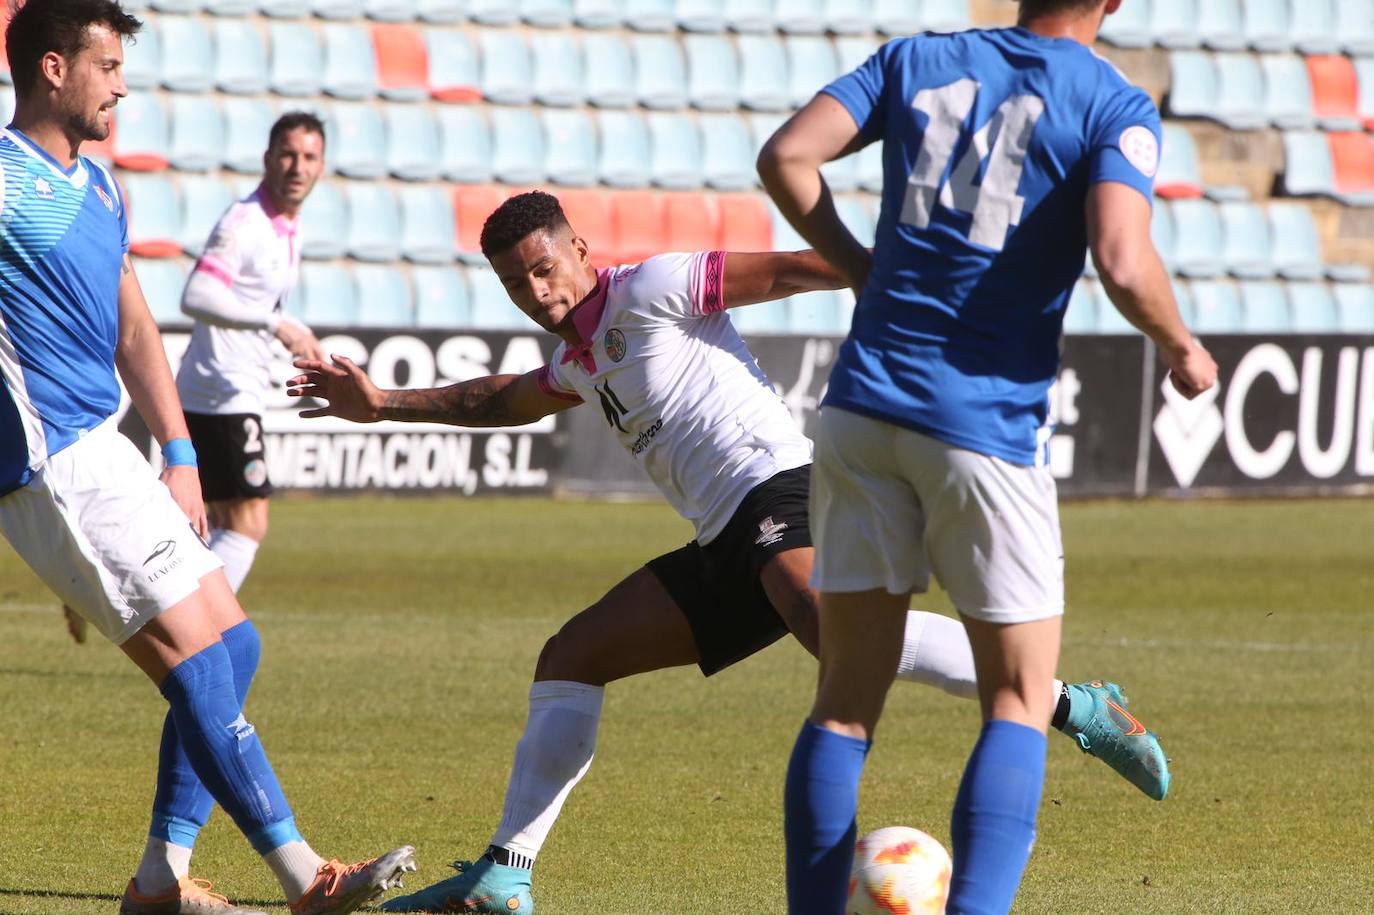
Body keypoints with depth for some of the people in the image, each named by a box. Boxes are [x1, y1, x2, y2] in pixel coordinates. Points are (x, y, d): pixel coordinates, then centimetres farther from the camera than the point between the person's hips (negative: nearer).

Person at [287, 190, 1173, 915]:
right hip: (729, 542, 10)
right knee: (570, 658, 10)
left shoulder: (645, 291, 0)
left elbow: (780, 271, -7)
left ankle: (1074, 708, -44)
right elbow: (500, 402, 47)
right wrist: (382, 405, 46)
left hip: (777, 484, -10)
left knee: (831, 624, -38)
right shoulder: (582, 358, 26)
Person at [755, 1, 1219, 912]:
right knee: (1020, 702, 7)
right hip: (987, 426, -4)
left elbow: (787, 158, -1)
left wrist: (861, 270, 12)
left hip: (863, 408, 4)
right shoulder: (1116, 107, -3)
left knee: (848, 698, 10)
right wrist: (1183, 350, 1)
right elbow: (1123, 264, -18)